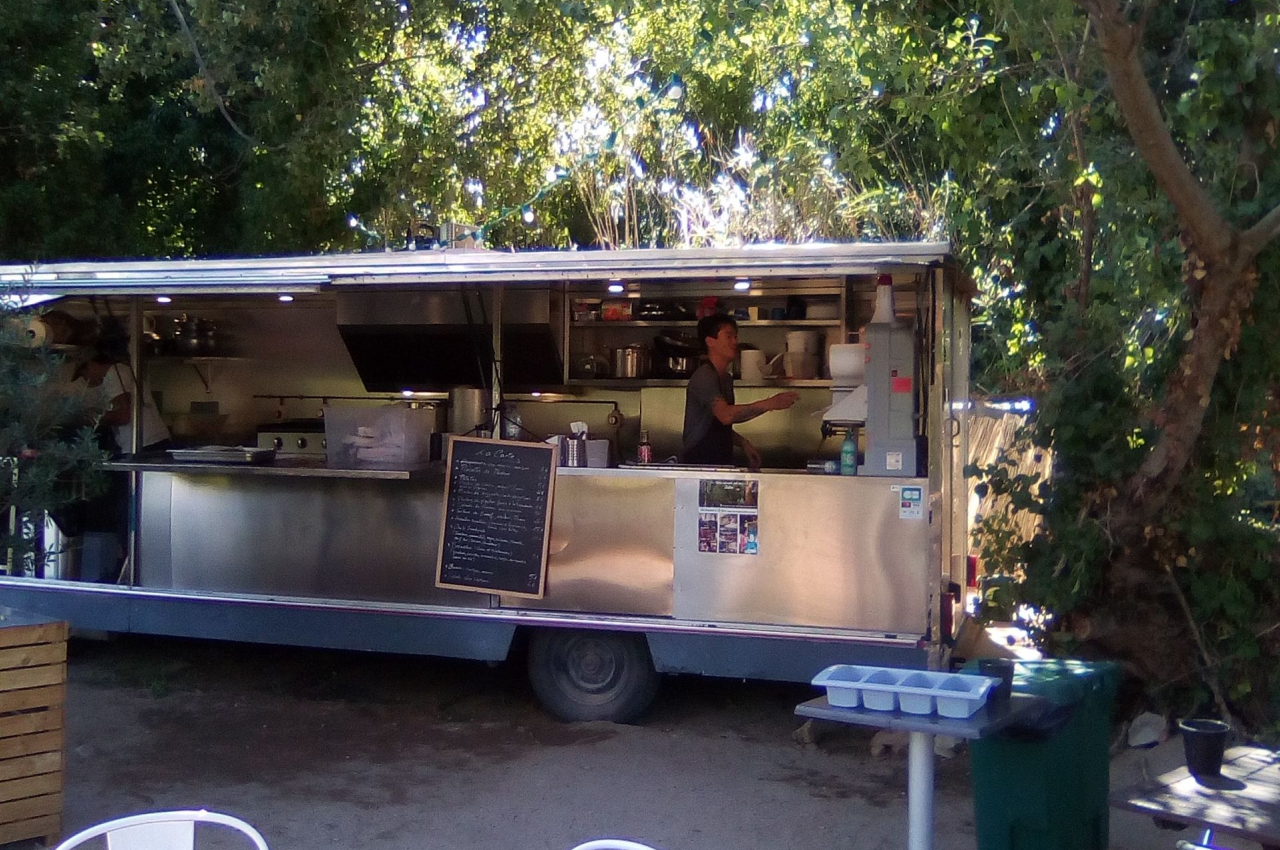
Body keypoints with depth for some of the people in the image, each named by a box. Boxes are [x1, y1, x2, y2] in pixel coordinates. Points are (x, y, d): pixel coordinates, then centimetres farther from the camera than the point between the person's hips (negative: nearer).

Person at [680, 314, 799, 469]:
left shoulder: (727, 378, 17)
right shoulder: (704, 376, -13)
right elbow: (725, 415, -28)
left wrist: (743, 443, 8)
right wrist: (769, 404, -30)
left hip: (720, 464, 9)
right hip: (698, 463, -9)